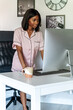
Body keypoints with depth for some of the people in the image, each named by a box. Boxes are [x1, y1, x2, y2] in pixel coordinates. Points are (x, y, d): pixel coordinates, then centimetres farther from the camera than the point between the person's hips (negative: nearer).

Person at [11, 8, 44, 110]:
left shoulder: (39, 34, 1)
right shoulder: (18, 32, -8)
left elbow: (42, 50, -3)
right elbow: (19, 50, -17)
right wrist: (24, 66, -29)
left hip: (31, 65, 3)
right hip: (19, 65, -2)